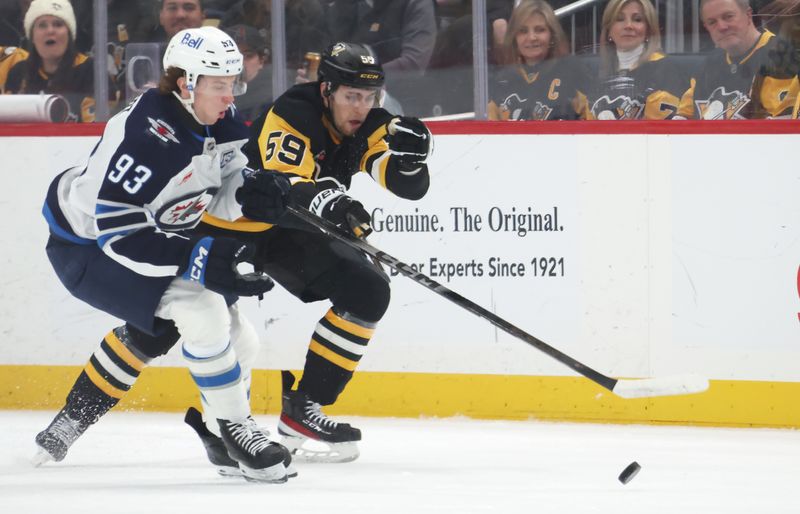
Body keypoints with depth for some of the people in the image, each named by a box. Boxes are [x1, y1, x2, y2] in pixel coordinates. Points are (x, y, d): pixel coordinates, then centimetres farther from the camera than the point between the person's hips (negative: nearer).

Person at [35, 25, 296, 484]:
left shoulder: (222, 122, -8)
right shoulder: (145, 136, -34)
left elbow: (218, 196, 2)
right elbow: (120, 236, -35)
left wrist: (253, 193, -22)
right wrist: (202, 261, -41)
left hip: (152, 229, 9)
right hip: (85, 244, -9)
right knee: (201, 308, -26)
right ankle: (233, 428, -10)